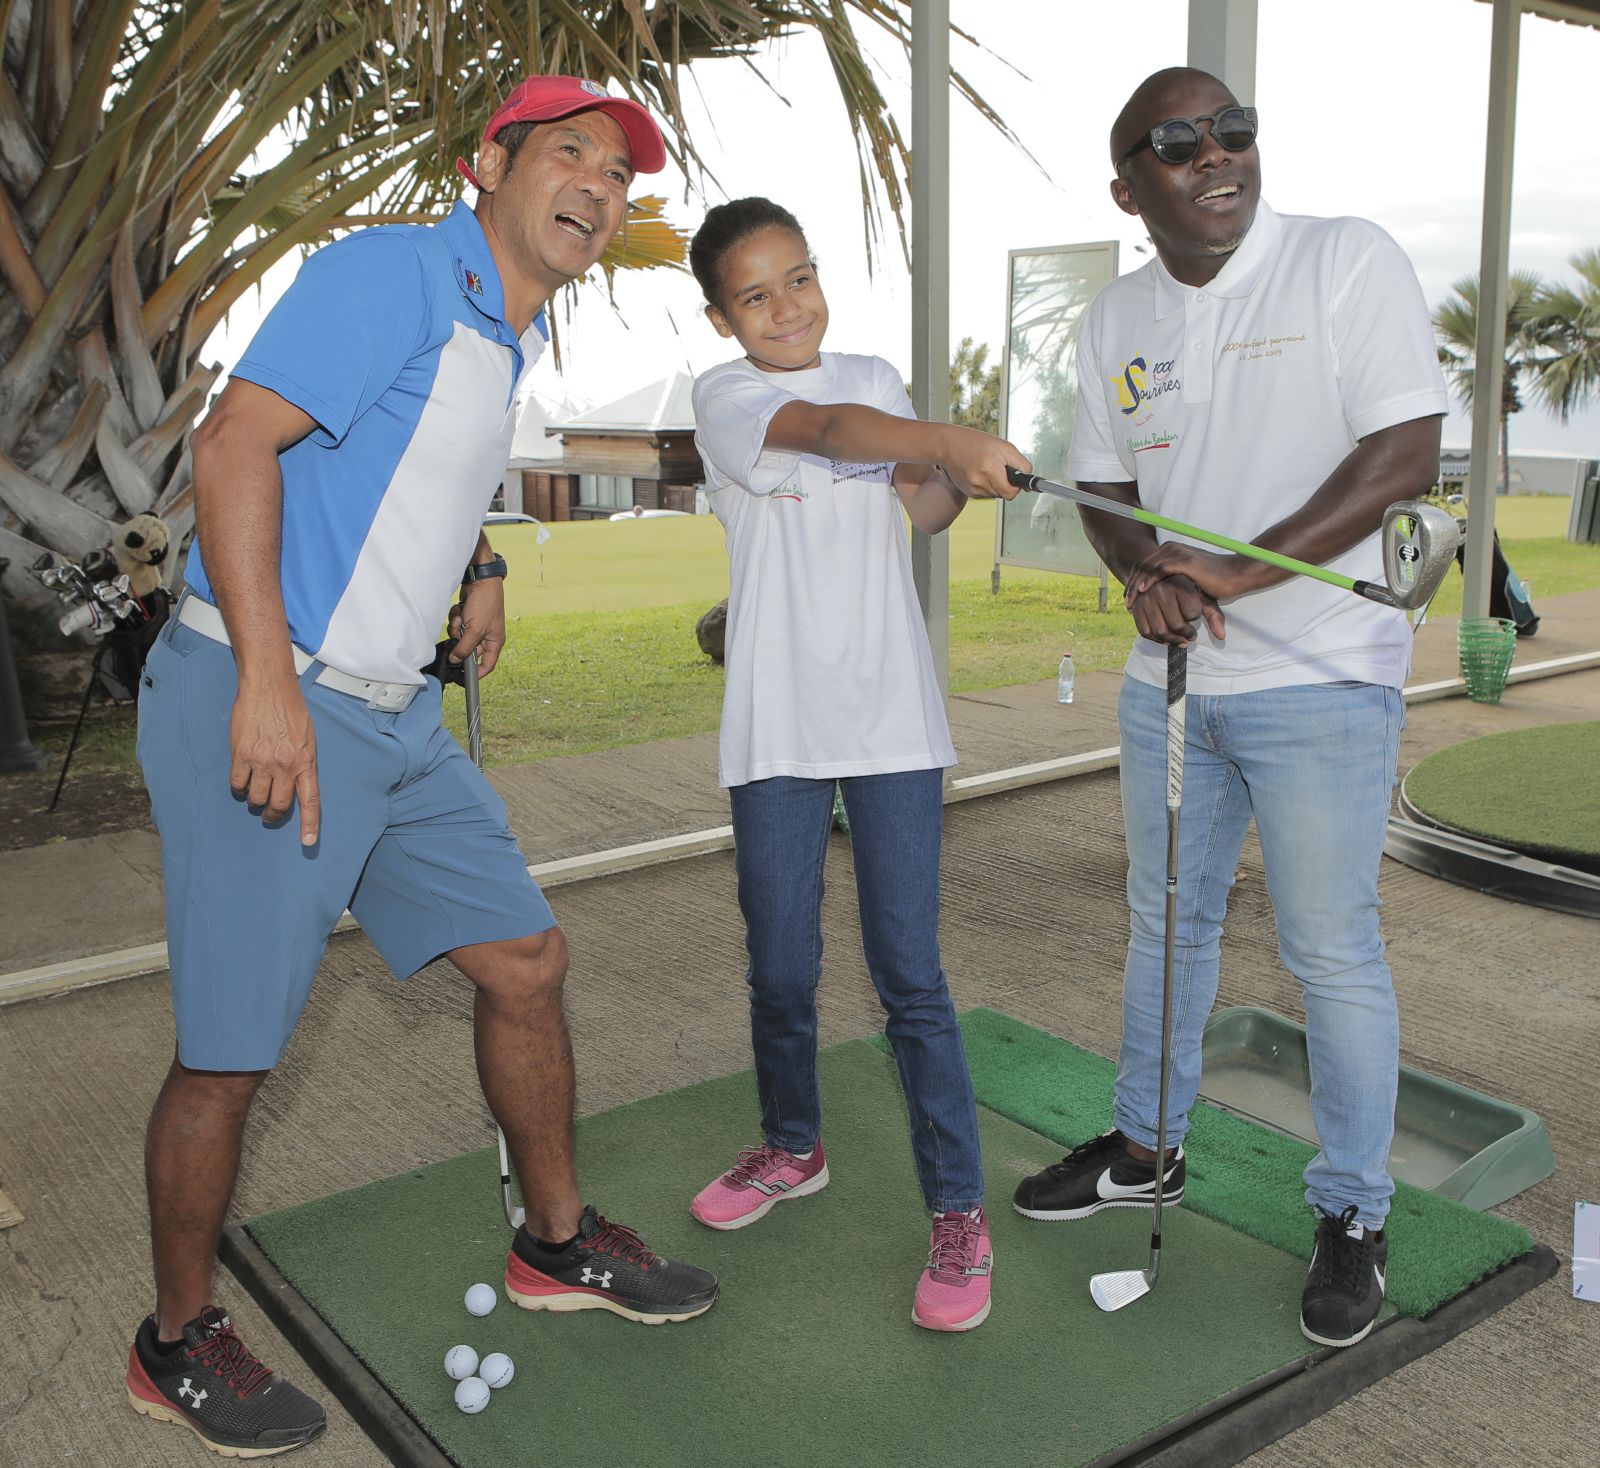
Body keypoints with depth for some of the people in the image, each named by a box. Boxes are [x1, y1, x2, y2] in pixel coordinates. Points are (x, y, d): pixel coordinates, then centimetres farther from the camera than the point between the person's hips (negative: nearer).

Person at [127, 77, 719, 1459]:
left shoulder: (511, 337, 16)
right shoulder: (395, 271, -12)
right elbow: (236, 439, -22)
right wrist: (268, 681, -29)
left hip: (393, 721, 9)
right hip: (259, 708, -9)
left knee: (525, 960, 12)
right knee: (229, 1055, 0)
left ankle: (558, 1242, 31)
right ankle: (179, 1343, 23)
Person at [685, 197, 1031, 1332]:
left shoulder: (876, 377, 13)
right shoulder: (724, 397, -1)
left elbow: (919, 511, 12)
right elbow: (830, 430, -22)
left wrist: (960, 478, -10)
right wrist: (950, 440, -39)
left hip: (893, 719, 1)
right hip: (777, 727, -1)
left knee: (909, 971, -2)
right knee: (780, 966, 10)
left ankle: (959, 1213, 8)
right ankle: (794, 1148, 35)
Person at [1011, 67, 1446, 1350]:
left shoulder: (1351, 261, -9)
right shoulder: (1117, 319, 8)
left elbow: (1406, 456, -16)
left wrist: (1237, 573, -22)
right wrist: (1145, 569, -11)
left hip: (1320, 680, -5)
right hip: (1169, 678, 6)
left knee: (1333, 949, 1)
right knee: (1168, 922, 17)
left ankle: (1355, 1215, 20)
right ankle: (1146, 1152, 36)